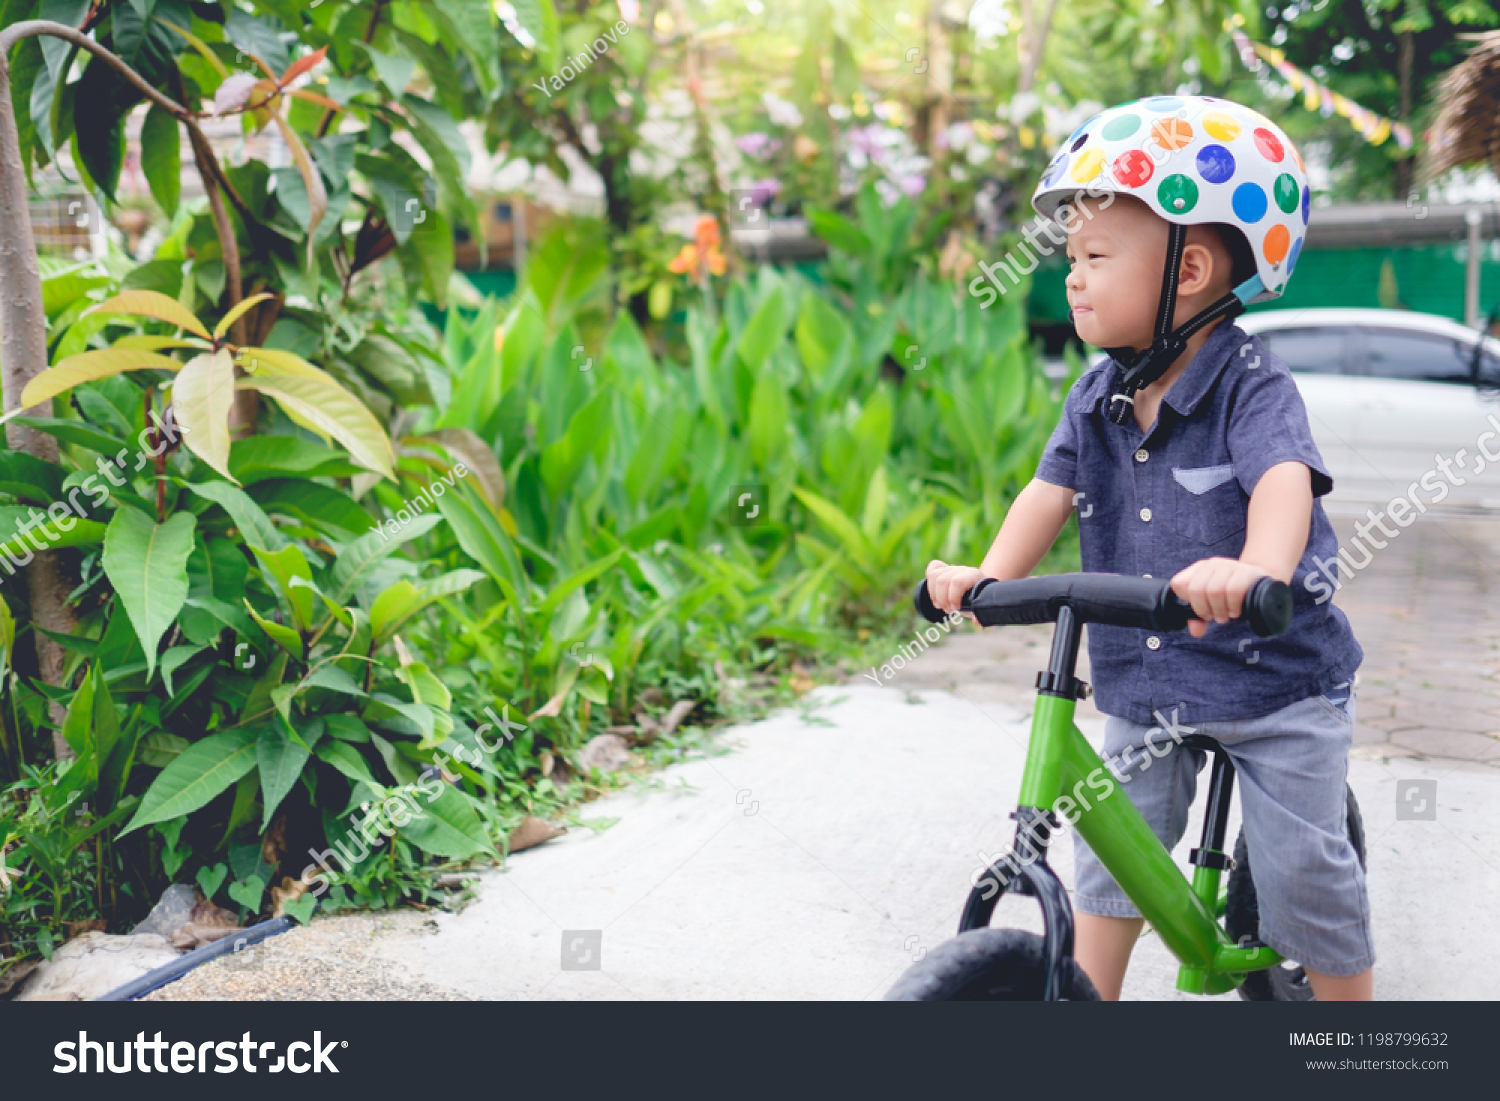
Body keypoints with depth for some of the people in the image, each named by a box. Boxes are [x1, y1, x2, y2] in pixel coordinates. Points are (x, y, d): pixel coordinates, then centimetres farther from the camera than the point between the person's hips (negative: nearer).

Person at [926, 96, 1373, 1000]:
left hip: (1277, 677, -5)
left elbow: (1285, 480, -36)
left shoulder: (1251, 384, -19)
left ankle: (1349, 998, 25)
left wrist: (1257, 570, -58)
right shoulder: (1098, 398, 0)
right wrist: (990, 575, -27)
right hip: (1149, 684, 5)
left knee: (1301, 864, 2)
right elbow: (1052, 488, -9)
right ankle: (1090, 991, 23)